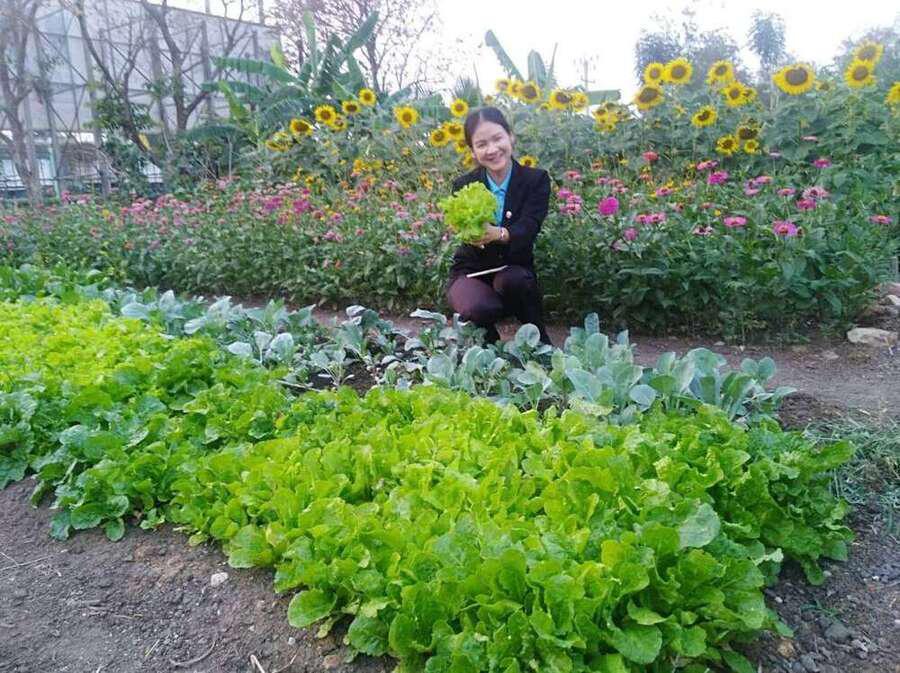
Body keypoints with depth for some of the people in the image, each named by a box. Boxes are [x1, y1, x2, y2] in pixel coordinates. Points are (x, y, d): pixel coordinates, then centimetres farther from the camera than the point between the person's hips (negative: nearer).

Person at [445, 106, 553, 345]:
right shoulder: (463, 186, -5)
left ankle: (540, 343, -10)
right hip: (471, 272, 0)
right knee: (479, 308, -34)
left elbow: (528, 229, -23)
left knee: (512, 280, -37)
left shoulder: (536, 180, -8)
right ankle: (489, 348, 2)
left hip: (514, 270, 0)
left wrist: (498, 234, -46)